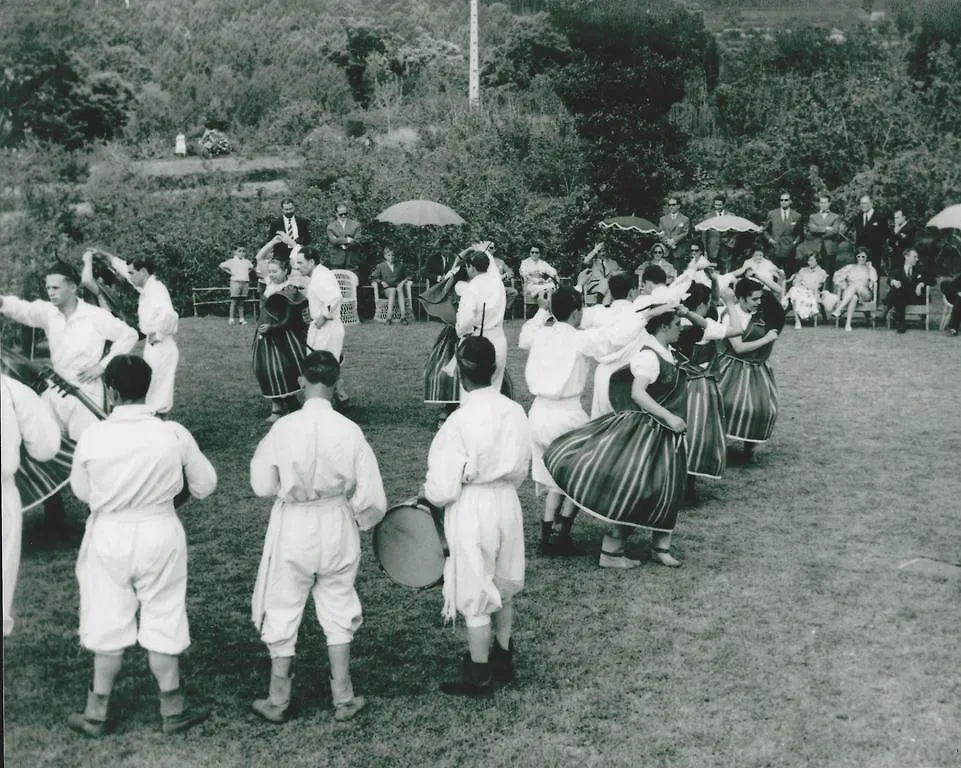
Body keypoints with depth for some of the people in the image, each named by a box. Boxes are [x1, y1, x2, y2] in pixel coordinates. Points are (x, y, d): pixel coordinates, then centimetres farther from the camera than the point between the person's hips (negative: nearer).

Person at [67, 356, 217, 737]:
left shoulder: (92, 437, -15)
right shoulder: (173, 434, -14)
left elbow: (82, 492, 1)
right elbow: (205, 485, -1)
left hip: (110, 536, 0)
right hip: (159, 534, 0)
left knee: (109, 626, 14)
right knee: (163, 623, 13)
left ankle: (97, 715, 25)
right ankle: (173, 711, 24)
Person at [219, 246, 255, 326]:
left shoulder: (247, 262, 12)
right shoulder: (232, 261, -1)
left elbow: (251, 267, 32)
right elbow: (222, 265, -2)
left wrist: (248, 272, 14)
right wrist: (229, 272, -5)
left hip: (245, 283, 4)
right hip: (235, 282, -4)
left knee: (241, 302, 7)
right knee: (234, 301, -6)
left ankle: (241, 319, 8)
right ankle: (231, 319, -5)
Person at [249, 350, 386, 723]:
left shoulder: (283, 428, -15)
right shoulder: (350, 431, -12)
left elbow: (263, 485, -5)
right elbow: (372, 496, -8)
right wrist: (361, 520, 13)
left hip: (292, 528, -1)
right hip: (338, 527, 2)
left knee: (283, 610, 14)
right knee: (338, 608, 18)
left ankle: (278, 701, 24)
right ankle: (343, 698, 24)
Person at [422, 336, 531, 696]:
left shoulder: (459, 422, -23)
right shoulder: (515, 411, -6)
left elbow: (444, 488, -18)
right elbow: (522, 469, 7)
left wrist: (427, 492, 3)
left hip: (472, 510, -6)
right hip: (507, 503, 6)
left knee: (475, 598, 8)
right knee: (503, 589, 23)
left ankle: (479, 677, 21)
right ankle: (503, 660, 39)